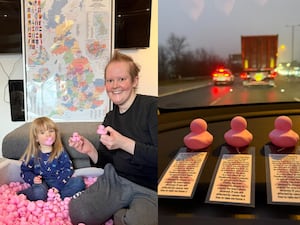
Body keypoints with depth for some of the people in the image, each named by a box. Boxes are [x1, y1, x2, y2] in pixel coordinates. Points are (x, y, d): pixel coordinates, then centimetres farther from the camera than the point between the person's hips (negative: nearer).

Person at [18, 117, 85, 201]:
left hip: (58, 182, 2)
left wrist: (58, 185, -15)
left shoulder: (60, 152, 2)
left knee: (79, 181, -20)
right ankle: (22, 193, -8)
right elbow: (25, 171, 7)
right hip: (42, 184, -2)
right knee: (39, 192, -36)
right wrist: (33, 179, -16)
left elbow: (68, 169, -2)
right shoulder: (32, 154, 2)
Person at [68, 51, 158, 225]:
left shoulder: (152, 107, -11)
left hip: (151, 189, -5)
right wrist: (90, 151, -5)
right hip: (115, 180, 6)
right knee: (76, 210, -17)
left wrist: (124, 143, -24)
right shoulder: (110, 117, 11)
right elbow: (107, 162, 15)